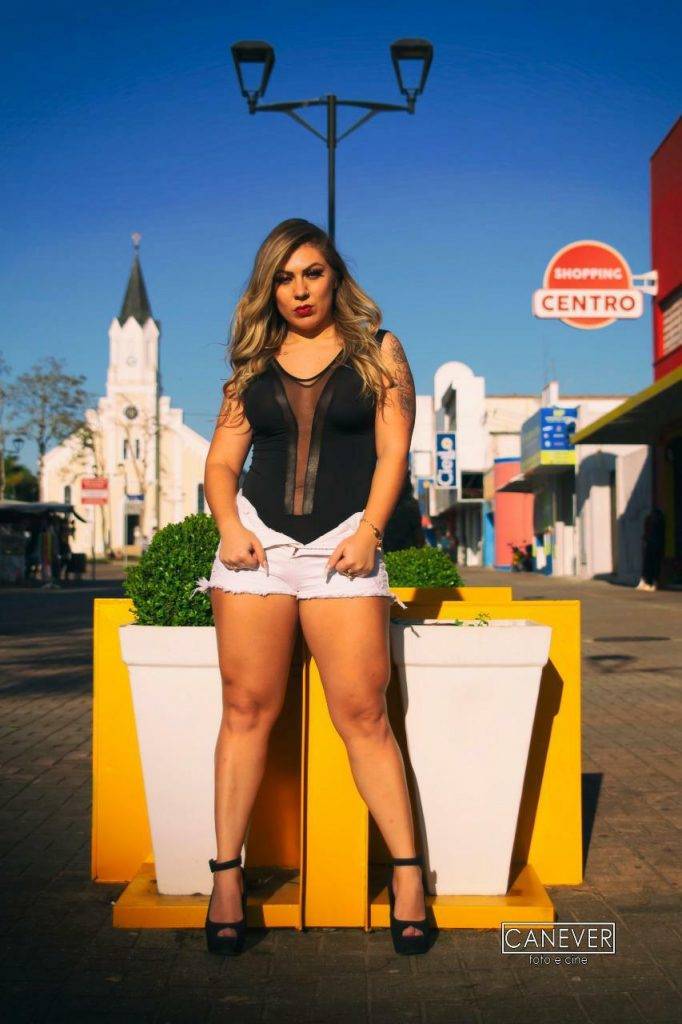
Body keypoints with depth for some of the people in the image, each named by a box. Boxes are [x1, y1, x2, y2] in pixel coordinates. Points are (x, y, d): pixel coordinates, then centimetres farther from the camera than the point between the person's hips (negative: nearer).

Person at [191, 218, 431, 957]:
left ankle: (407, 873, 3)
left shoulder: (376, 352, 9)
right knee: (247, 709, 0)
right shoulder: (253, 366, 15)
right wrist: (229, 525, -6)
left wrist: (368, 530, -13)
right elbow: (222, 460, 13)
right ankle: (227, 875, 7)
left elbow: (393, 451, 1)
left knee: (362, 714, -6)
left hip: (341, 546, -2)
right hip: (258, 540, 3)